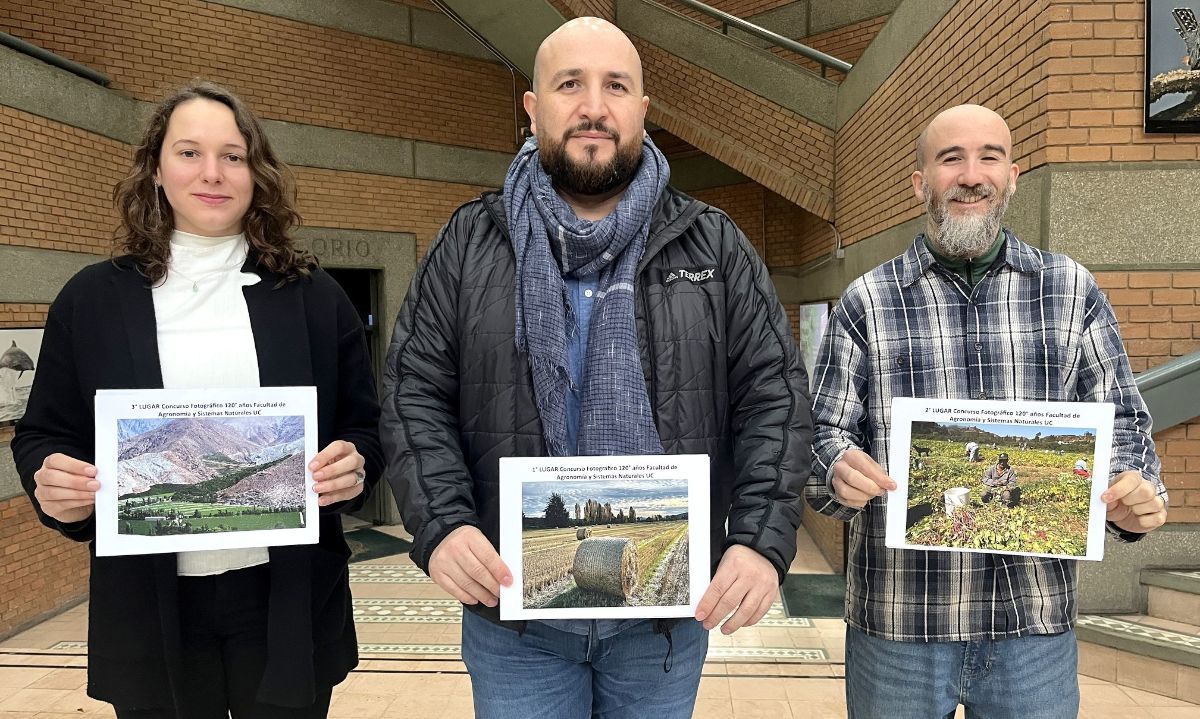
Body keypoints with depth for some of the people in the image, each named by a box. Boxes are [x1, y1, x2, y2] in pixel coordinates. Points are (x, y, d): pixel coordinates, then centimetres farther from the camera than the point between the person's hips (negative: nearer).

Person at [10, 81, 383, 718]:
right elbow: (41, 437, 7)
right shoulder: (91, 299, 4)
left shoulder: (314, 296, 2)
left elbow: (367, 428, 5)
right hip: (149, 612, 1)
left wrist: (355, 465, -17)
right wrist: (52, 483, -14)